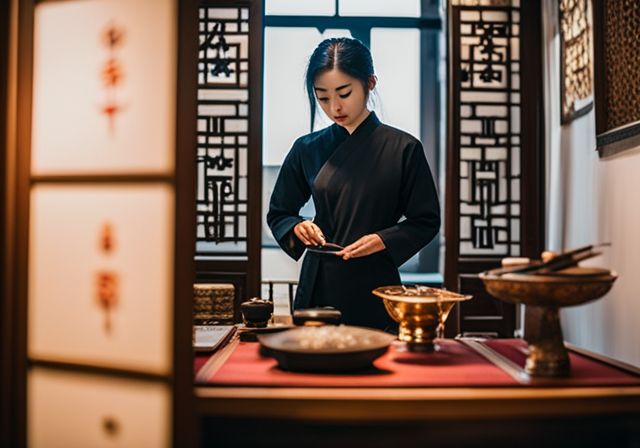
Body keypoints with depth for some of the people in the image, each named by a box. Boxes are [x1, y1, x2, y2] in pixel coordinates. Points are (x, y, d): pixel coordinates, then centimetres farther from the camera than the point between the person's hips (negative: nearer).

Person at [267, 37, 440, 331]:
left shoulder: (403, 149, -5)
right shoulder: (308, 149, 2)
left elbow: (426, 222, -1)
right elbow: (278, 214, 11)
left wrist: (383, 240, -17)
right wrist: (296, 228, -10)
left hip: (376, 287, -2)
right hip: (319, 285, 2)